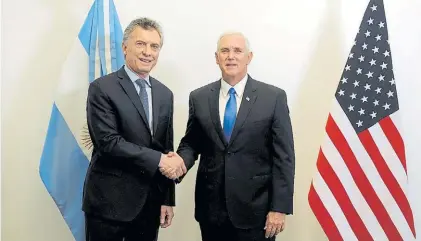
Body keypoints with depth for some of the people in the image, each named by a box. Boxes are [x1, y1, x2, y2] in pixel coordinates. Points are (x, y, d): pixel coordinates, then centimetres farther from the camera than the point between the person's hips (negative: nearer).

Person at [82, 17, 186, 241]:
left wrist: (168, 199, 8)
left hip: (150, 203, 5)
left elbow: (167, 149, 10)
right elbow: (108, 141, -18)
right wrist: (158, 160, -18)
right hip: (109, 202, -5)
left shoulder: (164, 94, 9)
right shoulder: (102, 88, -8)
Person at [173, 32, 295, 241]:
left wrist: (279, 207, -9)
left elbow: (283, 156, -5)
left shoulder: (274, 97, -4)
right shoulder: (199, 98, 3)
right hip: (211, 208, 2)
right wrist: (181, 161, -12)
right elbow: (191, 143, 10)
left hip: (255, 209, -2)